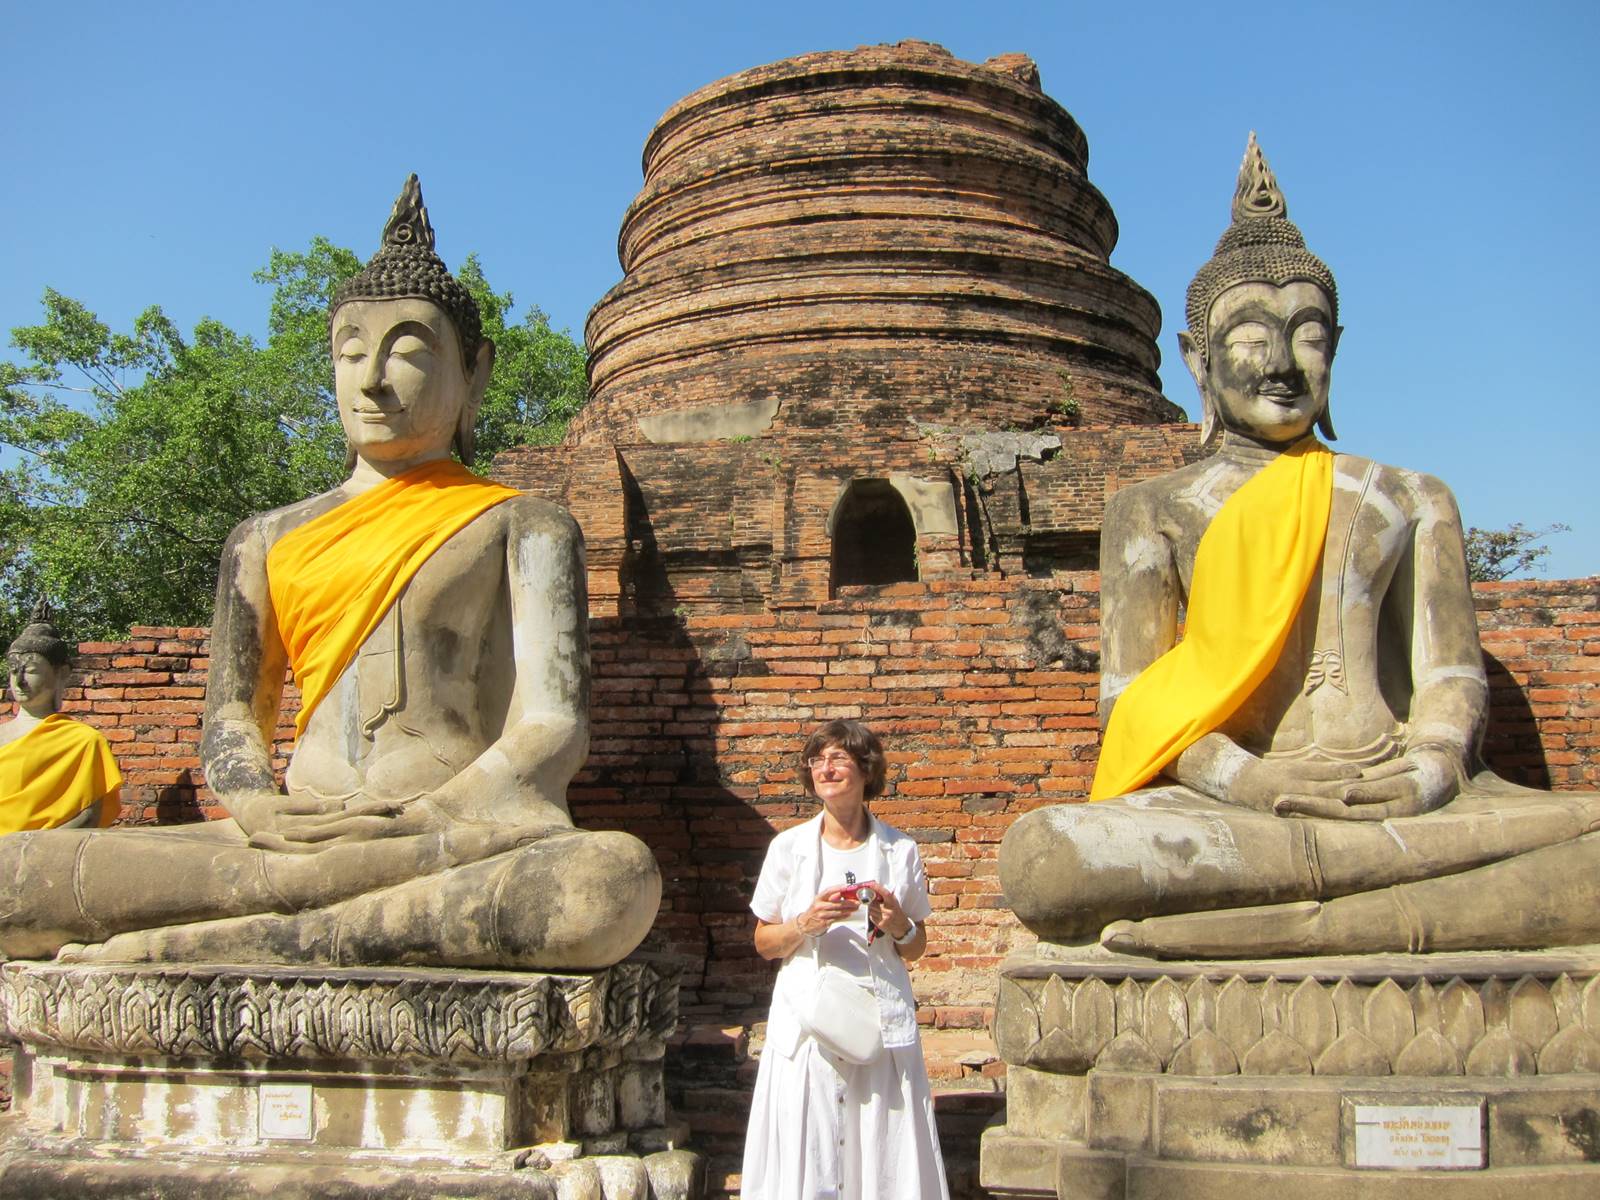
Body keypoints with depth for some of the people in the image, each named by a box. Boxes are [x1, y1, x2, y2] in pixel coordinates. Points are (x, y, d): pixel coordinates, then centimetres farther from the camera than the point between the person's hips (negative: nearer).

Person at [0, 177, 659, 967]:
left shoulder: (521, 527, 12)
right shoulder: (268, 541, 23)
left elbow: (552, 727, 0)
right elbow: (229, 713, 17)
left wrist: (420, 820, -18)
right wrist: (259, 810, -8)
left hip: (457, 841, -1)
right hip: (294, 837, 2)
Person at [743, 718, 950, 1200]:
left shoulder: (899, 850, 4)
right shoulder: (789, 847, 2)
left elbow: (916, 948, 13)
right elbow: (764, 943, 7)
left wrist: (898, 928, -8)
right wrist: (806, 924, -11)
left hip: (882, 1025, 0)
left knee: (883, 1155, 2)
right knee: (808, 1156, 1)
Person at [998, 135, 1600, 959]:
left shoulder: (1412, 500, 25)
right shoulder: (1151, 510, 18)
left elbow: (1452, 673, 14)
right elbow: (1129, 702, 6)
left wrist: (1434, 766, -11)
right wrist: (1245, 778, -15)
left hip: (1406, 801, 2)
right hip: (1230, 818, -1)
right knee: (1039, 857, -37)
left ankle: (1289, 927, -35)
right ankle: (1413, 862, -29)